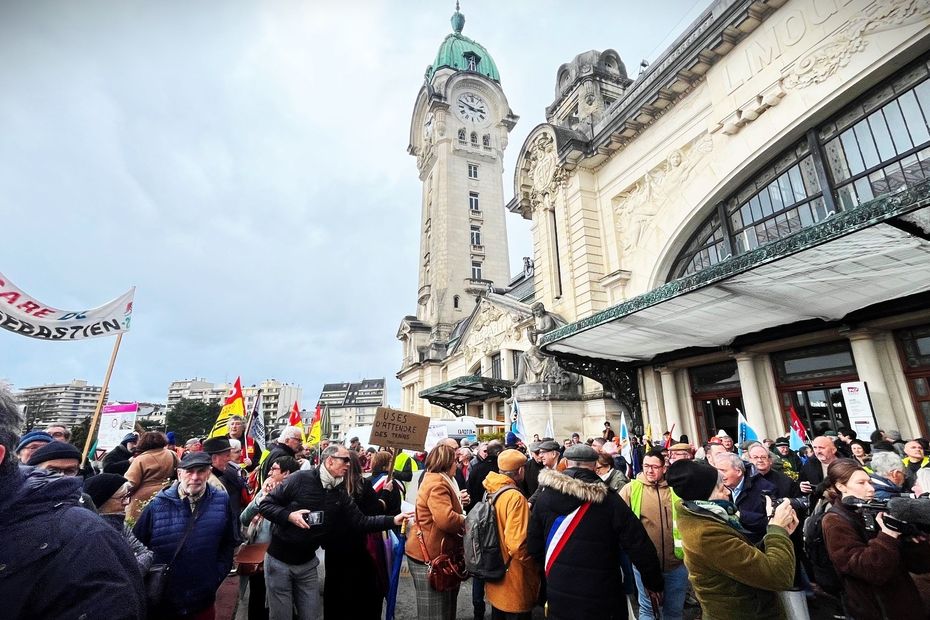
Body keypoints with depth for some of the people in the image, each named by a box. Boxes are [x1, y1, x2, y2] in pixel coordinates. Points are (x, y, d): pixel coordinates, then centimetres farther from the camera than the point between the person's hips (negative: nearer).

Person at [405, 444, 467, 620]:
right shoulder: (437, 483, -24)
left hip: (436, 552, 10)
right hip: (431, 554, -10)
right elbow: (447, 519, -33)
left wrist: (458, 501, 9)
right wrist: (464, 519, -17)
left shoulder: (434, 479, 10)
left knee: (444, 606, 23)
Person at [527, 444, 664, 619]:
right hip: (602, 600, -2)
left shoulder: (545, 494, -8)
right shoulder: (609, 500, -15)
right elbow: (640, 545, -11)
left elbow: (533, 542, -1)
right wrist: (654, 584, 5)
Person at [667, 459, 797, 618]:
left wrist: (778, 533, -5)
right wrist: (778, 528, -17)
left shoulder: (700, 520, -2)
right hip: (746, 613, -9)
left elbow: (751, 557, 4)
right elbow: (779, 576, -30)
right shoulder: (707, 536, -32)